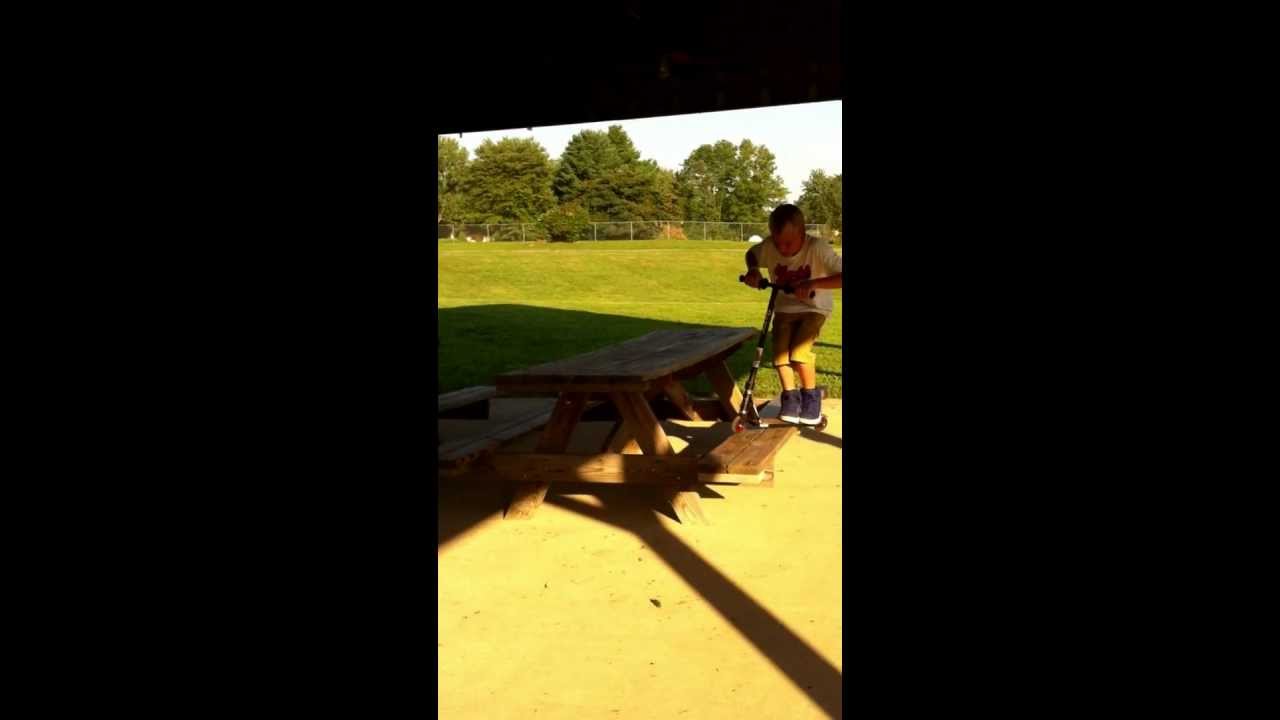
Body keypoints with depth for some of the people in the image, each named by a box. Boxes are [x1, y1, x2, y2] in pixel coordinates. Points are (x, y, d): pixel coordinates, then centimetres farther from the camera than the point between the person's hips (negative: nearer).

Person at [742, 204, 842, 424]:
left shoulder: (817, 248, -27)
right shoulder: (769, 247, -16)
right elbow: (751, 254, 7)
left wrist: (813, 284, -42)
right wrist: (752, 270, -14)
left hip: (814, 307, -4)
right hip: (784, 307, 4)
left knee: (799, 351, -22)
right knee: (779, 353, -13)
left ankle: (811, 396, 2)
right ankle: (790, 396, 10)